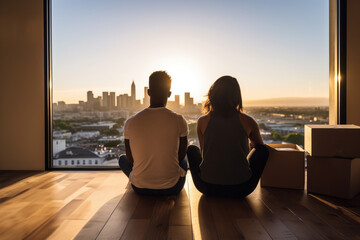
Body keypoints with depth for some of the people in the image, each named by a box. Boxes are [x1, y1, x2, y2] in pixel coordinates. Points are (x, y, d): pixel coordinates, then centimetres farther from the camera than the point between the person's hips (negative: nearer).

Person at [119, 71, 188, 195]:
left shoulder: (130, 122, -11)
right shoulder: (179, 120, -14)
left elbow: (130, 159, 1)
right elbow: (181, 155, 0)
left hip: (140, 188, 0)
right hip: (172, 188, 0)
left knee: (122, 159, 30)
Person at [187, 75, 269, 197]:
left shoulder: (202, 121, -4)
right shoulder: (247, 121, -5)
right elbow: (259, 146, 16)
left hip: (208, 188, 1)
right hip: (240, 190, 0)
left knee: (192, 149, 25)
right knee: (263, 150, 21)